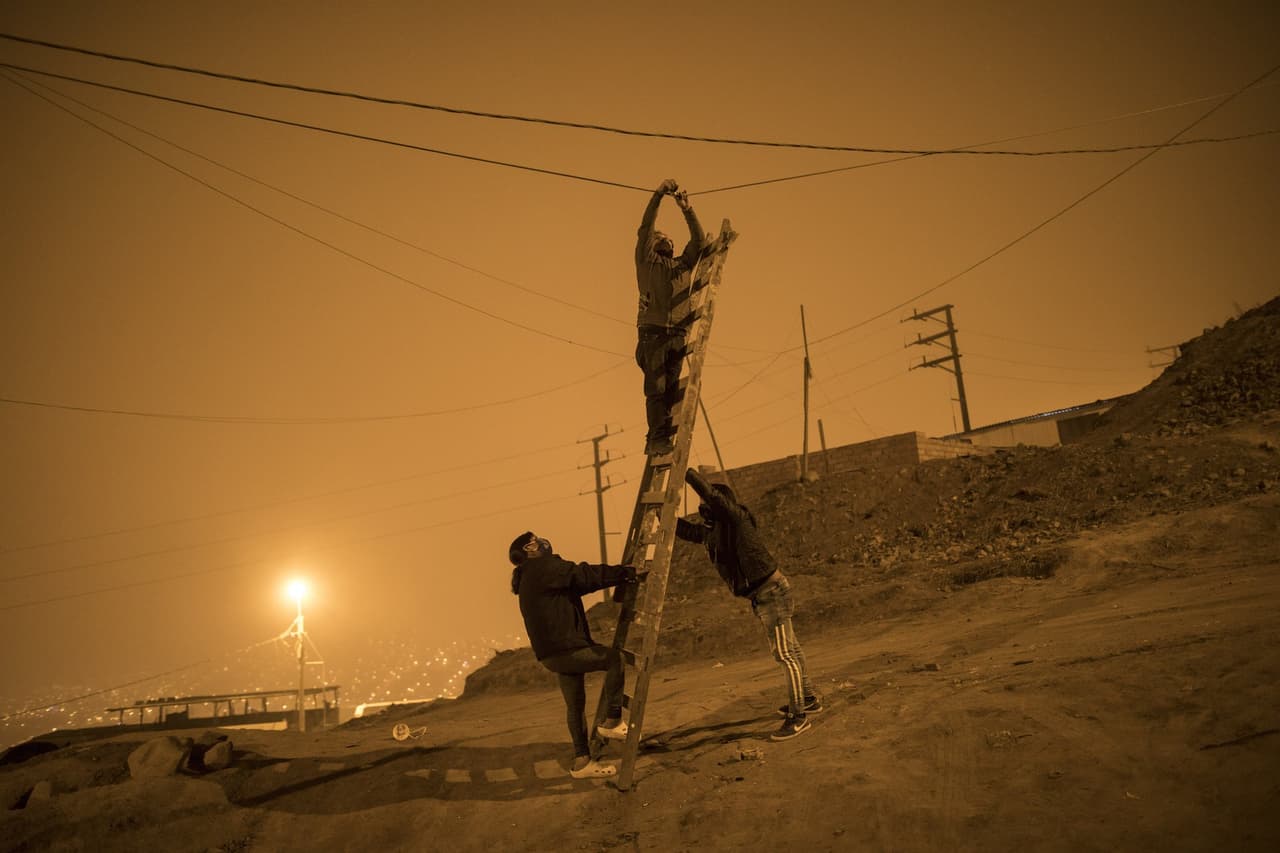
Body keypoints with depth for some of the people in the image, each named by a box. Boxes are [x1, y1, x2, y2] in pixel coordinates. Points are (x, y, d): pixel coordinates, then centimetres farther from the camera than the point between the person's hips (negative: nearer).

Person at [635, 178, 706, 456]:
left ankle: (663, 440, -3)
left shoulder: (683, 265, 26)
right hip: (653, 333, -4)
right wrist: (658, 194, -5)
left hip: (677, 335, 5)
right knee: (656, 389, -11)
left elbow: (698, 241, 16)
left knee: (672, 389, -2)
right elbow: (645, 229, 2)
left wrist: (687, 210, 5)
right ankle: (657, 439, -14)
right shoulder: (647, 261, 14)